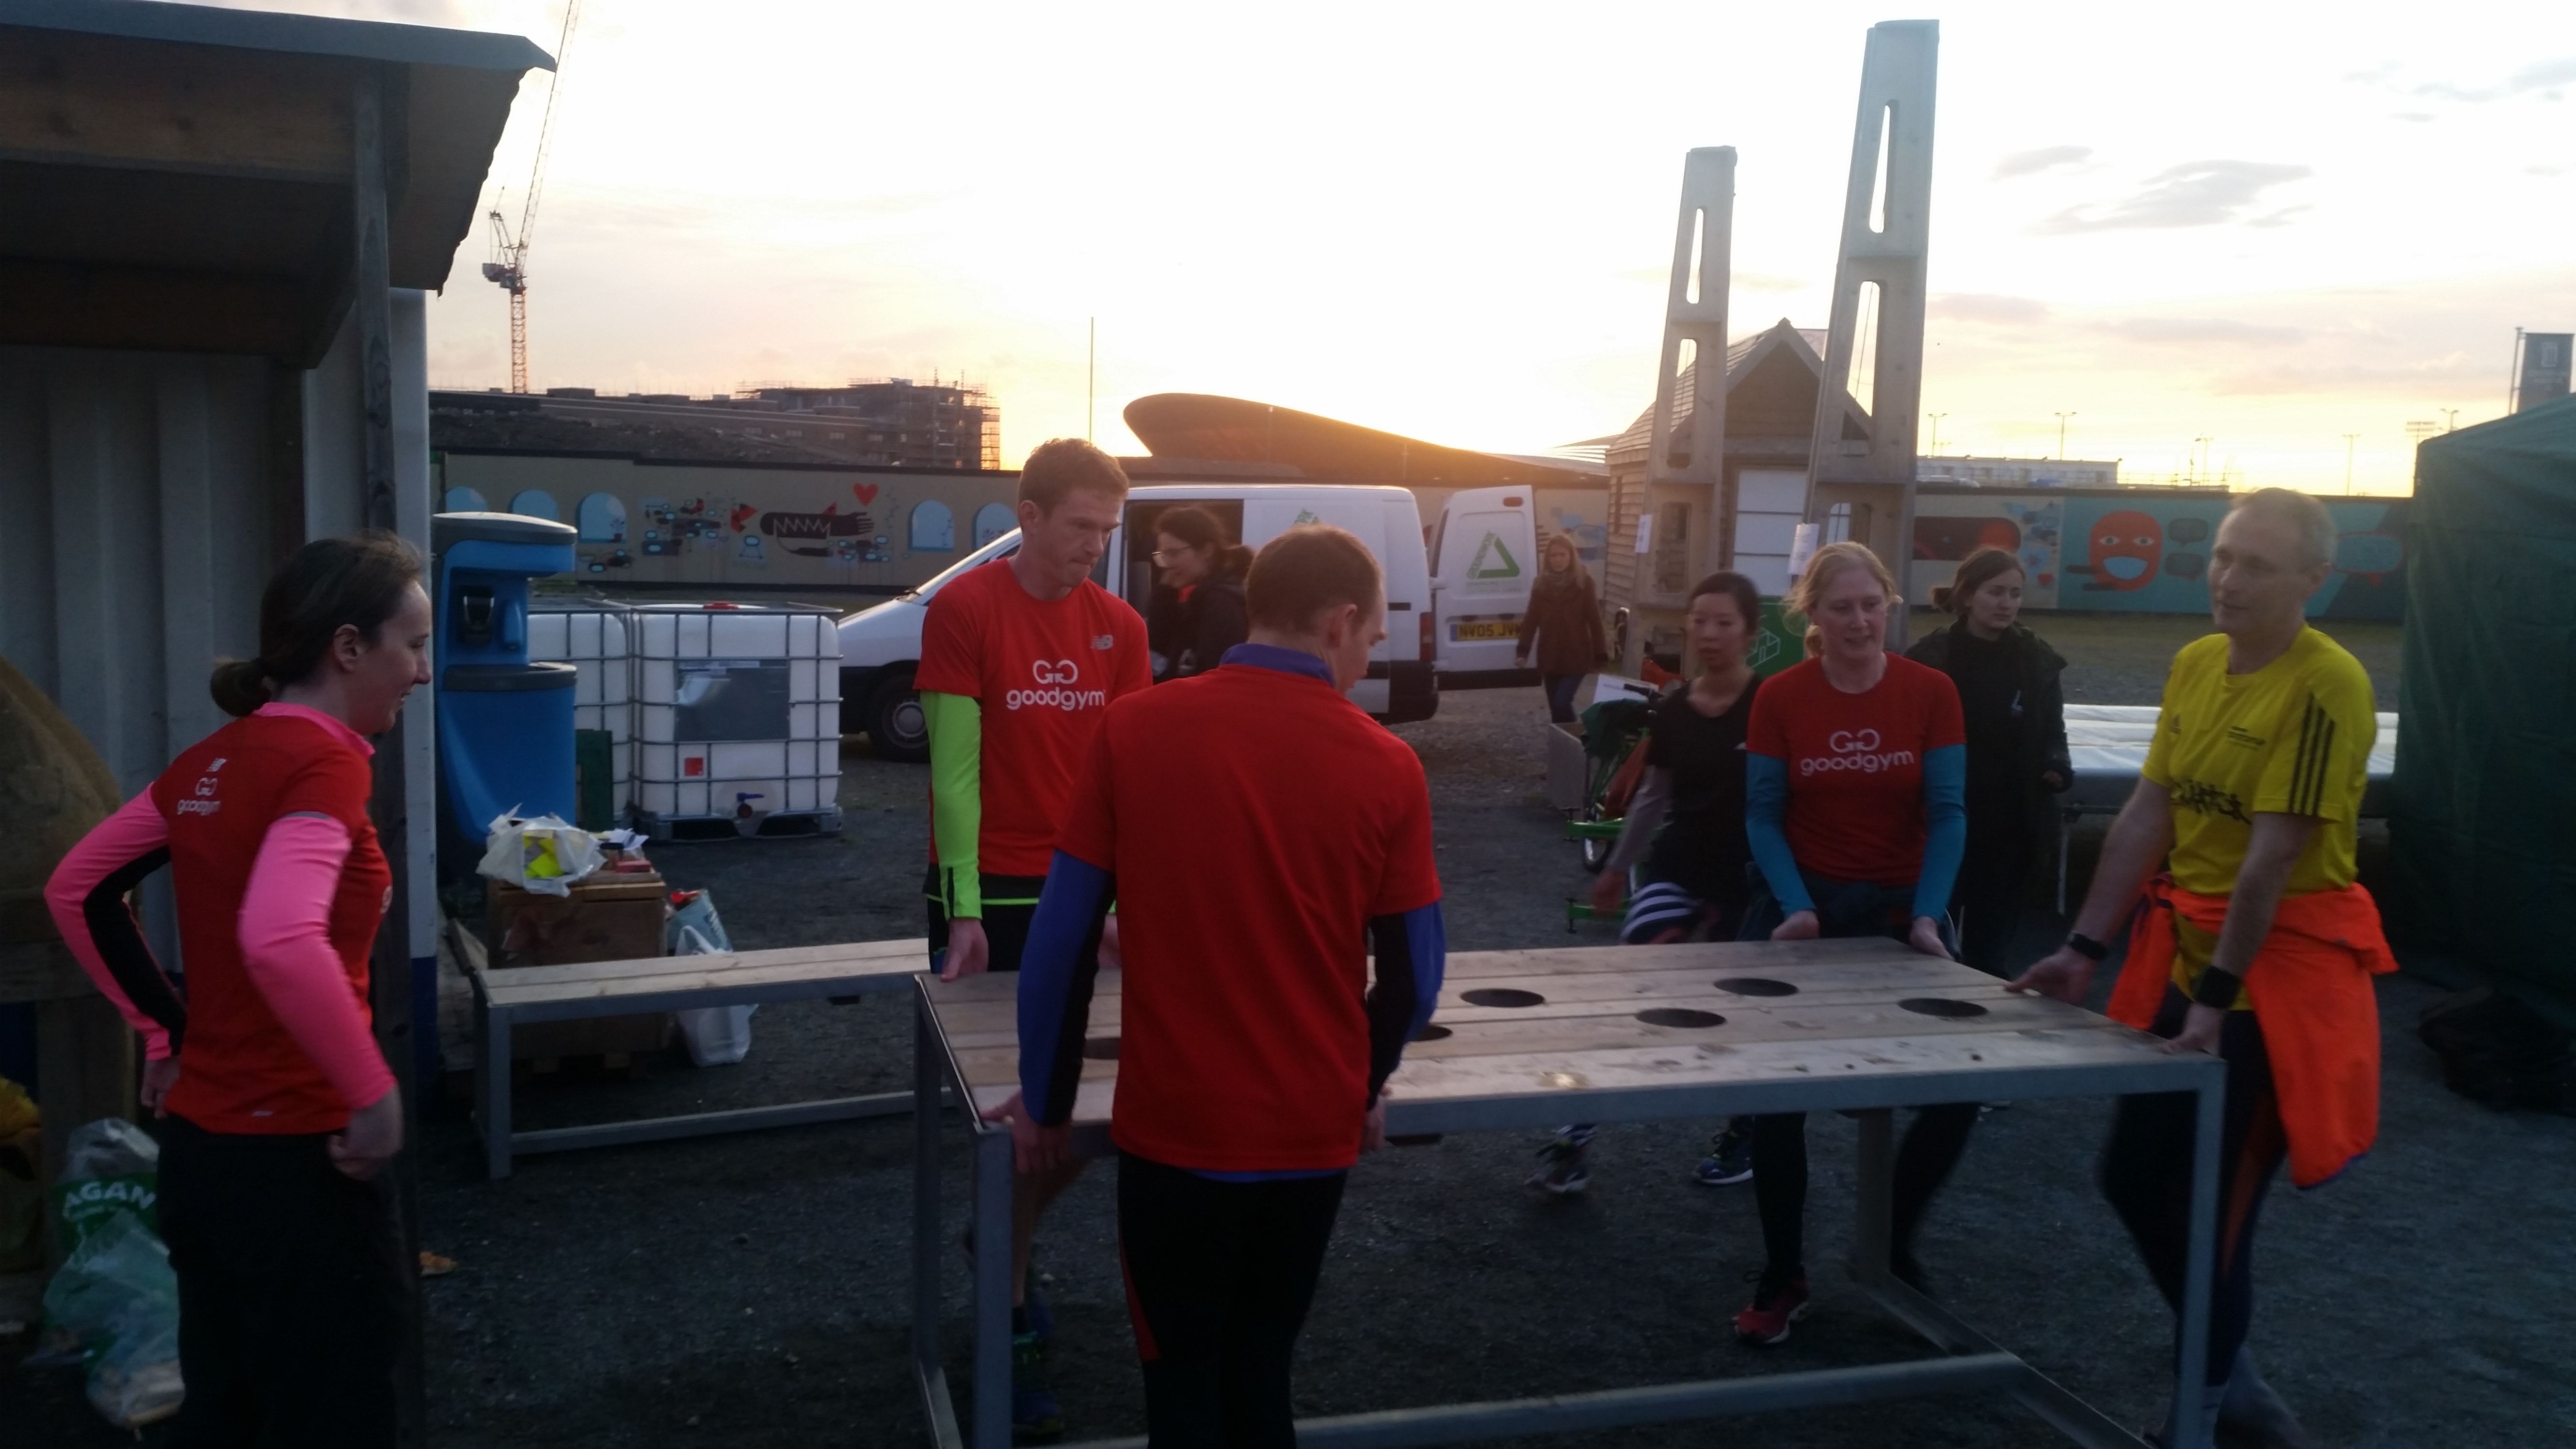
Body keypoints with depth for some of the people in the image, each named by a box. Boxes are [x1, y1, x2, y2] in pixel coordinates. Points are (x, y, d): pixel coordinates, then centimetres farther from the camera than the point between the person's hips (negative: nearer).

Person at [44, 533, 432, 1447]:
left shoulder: (214, 760, 6)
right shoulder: (323, 758, -18)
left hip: (198, 1140, 9)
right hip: (292, 1156, -8)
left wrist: (166, 1032, 18)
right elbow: (281, 944, -34)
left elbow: (76, 891, 17)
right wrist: (374, 1094, -24)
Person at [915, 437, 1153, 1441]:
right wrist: (965, 911, -16)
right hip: (990, 897, -4)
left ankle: (1009, 1248, 36)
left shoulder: (1118, 626, 3)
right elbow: (954, 763, -12)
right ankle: (1013, 1321, 19)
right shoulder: (964, 609, -10)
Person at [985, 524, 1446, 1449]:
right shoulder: (1388, 767, -8)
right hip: (1315, 1133, 1)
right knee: (1259, 1372, 22)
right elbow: (1415, 973, 0)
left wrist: (1045, 1099, 7)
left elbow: (1062, 935, -5)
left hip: (1175, 1128, -1)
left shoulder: (1134, 729, -9)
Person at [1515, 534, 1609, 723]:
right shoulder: (1541, 584, 6)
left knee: (1562, 704, -16)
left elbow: (1595, 621, -4)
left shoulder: (1583, 582, -4)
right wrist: (1522, 652, -2)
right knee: (1555, 708, 8)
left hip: (1576, 657, -4)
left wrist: (1601, 656, -5)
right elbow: (1531, 619, 7)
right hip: (1549, 658, 4)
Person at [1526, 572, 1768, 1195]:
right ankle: (1575, 1139, -9)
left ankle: (1743, 1136, 33)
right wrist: (1617, 866, 19)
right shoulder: (1672, 711, 3)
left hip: (1746, 881, -3)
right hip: (1675, 869, 3)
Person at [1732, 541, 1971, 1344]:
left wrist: (1926, 917, -16)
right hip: (1802, 907, -1)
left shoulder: (1931, 693, -6)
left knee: (1954, 1090, -3)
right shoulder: (1780, 697, -7)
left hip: (1902, 908, 1)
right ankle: (1783, 1278, 14)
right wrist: (1796, 907, -16)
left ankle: (1892, 1241, 24)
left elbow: (1947, 813, -6)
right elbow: (1762, 816, -4)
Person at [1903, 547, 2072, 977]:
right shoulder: (1931, 656, -7)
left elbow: (2052, 731, 13)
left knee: (1991, 941, 12)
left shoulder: (2037, 658, 6)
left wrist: (2057, 767, -7)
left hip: (2011, 823, 3)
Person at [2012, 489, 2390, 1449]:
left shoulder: (2326, 685, -18)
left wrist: (2217, 998, -21)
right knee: (2132, 1179, 13)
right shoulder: (2194, 664, 5)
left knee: (2212, 1205, 2)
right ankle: (2223, 1362, 35)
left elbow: (2273, 856, -21)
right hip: (2183, 956, 7)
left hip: (2275, 971, -7)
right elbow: (2145, 816, 6)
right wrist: (2084, 949, 3)